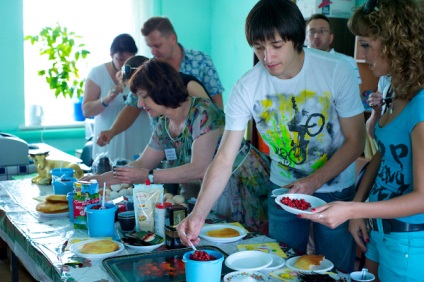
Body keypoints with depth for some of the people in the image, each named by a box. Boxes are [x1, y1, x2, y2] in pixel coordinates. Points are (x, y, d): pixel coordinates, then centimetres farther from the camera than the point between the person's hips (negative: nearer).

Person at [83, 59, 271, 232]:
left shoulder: (202, 113, -21)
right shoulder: (164, 126, 4)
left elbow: (199, 169, -27)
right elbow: (141, 164, 12)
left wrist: (149, 176, -25)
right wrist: (99, 179, 4)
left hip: (245, 187, -7)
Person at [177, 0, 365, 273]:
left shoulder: (338, 72, -21)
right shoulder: (246, 88, -17)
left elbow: (355, 141, -12)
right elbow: (224, 160, -17)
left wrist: (314, 181, -23)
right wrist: (199, 213, -29)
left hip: (335, 190, -1)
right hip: (283, 189, 2)